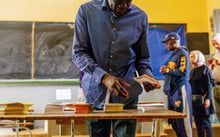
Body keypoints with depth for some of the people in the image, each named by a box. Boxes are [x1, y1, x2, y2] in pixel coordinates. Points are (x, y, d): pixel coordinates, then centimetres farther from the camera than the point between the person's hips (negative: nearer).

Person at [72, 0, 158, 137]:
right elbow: (79, 52, -8)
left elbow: (142, 57, 7)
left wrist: (146, 75, -15)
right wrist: (103, 77, -22)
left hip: (126, 94, 1)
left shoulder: (140, 17, 1)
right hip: (95, 92, 0)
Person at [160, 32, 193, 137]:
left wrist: (168, 70, -10)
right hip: (172, 89, 9)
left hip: (180, 89, -9)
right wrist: (165, 70, 7)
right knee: (174, 121, 10)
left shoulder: (182, 53, -6)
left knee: (183, 120, -10)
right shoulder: (173, 54, 21)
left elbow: (183, 72, -16)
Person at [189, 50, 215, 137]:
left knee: (206, 123, -5)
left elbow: (209, 85, -11)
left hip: (203, 99, -6)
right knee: (198, 123, 7)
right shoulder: (192, 71, 15)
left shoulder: (205, 68, -4)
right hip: (194, 100, 6)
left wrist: (208, 98, -18)